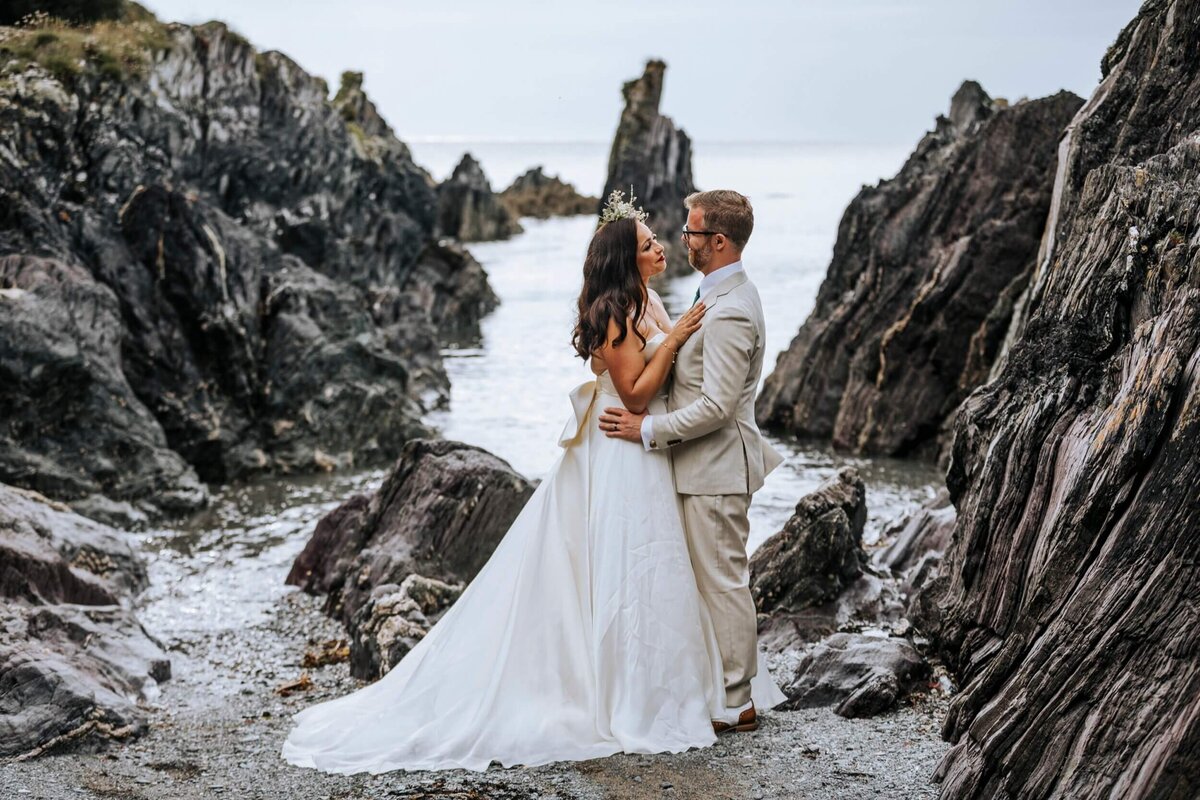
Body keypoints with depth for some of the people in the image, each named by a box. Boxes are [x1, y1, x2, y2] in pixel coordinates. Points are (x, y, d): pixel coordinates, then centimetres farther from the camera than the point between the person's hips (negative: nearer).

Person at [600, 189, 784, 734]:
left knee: (722, 581, -3)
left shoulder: (730, 312, -22)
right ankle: (729, 686, 26)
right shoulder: (723, 295, 12)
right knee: (720, 579, 16)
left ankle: (734, 704, 6)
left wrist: (648, 429, -19)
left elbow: (716, 406, -25)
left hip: (715, 468, -11)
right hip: (707, 464, 11)